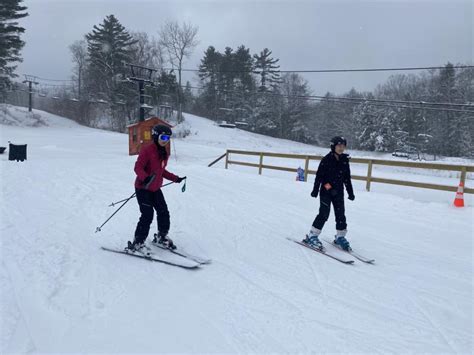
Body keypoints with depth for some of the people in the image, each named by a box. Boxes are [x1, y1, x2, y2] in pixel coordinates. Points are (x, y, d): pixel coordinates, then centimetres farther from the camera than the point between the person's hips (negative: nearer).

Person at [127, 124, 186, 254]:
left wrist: (175, 178, 17)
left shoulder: (164, 153, 8)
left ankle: (162, 237, 30)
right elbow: (138, 167, -22)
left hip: (156, 189, 8)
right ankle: (137, 243, 3)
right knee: (147, 215, -10)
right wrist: (145, 178, -40)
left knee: (164, 212, 10)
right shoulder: (147, 150, -17)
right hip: (143, 188, -8)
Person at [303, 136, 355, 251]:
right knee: (324, 214, -8)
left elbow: (347, 178, 14)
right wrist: (315, 190, -11)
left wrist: (350, 192, 14)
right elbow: (319, 176, -8)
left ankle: (340, 236, 21)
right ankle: (312, 236, 1)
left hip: (338, 192, 5)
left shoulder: (345, 160, 7)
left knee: (340, 214, 7)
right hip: (326, 191, -5)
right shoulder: (326, 160, -8)